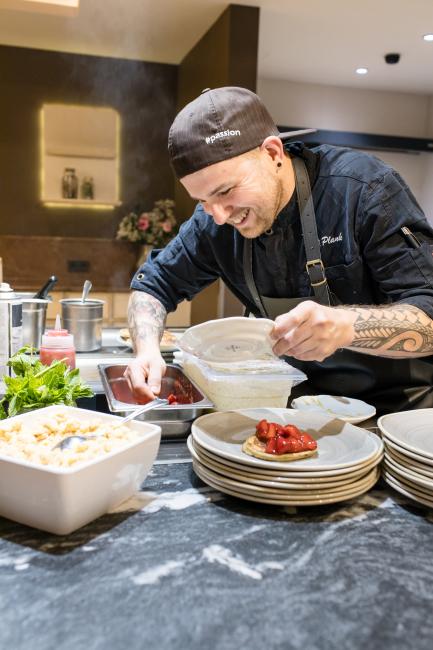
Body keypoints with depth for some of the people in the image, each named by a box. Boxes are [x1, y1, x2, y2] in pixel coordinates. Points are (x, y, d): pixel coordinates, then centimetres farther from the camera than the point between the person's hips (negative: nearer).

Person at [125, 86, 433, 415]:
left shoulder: (364, 188, -19)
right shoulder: (214, 220, -6)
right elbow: (153, 285, 4)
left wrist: (345, 325, -41)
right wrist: (148, 350, -16)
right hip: (303, 395, 3)